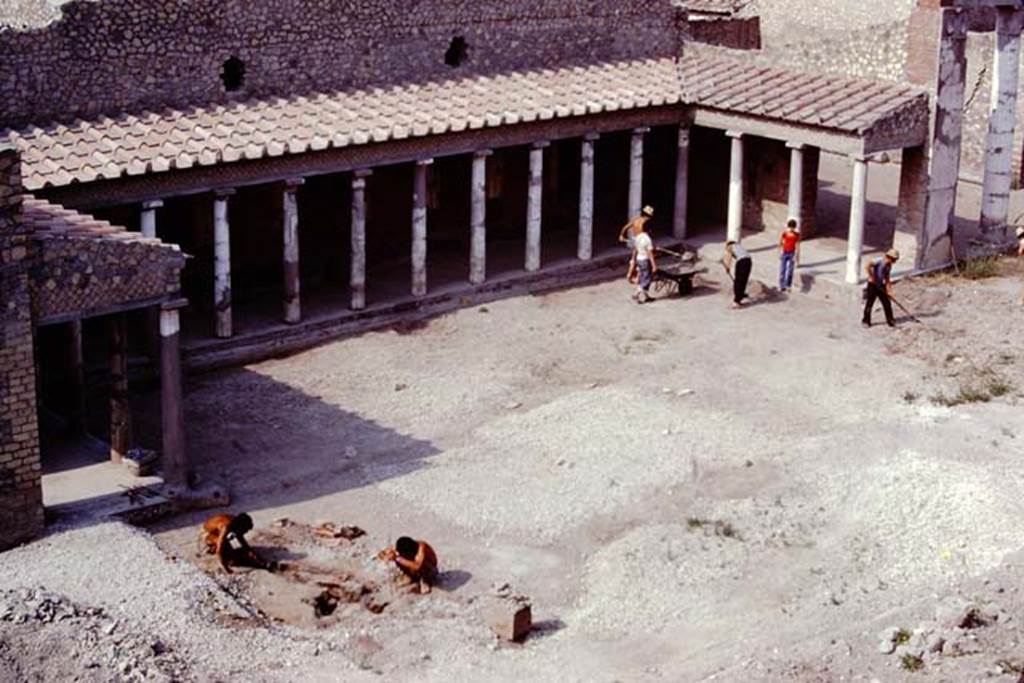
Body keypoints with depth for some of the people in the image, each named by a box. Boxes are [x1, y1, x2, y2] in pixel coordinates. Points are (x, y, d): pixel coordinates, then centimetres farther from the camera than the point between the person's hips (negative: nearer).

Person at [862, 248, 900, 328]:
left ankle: (890, 321, 17)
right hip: (873, 285, -7)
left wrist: (889, 291, 7)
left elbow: (887, 279, 12)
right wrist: (871, 276, -24)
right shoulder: (879, 261, -17)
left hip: (881, 286, 7)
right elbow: (868, 265, -30)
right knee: (869, 303, 0)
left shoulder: (889, 266, 8)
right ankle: (866, 321, 12)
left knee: (887, 303, 6)